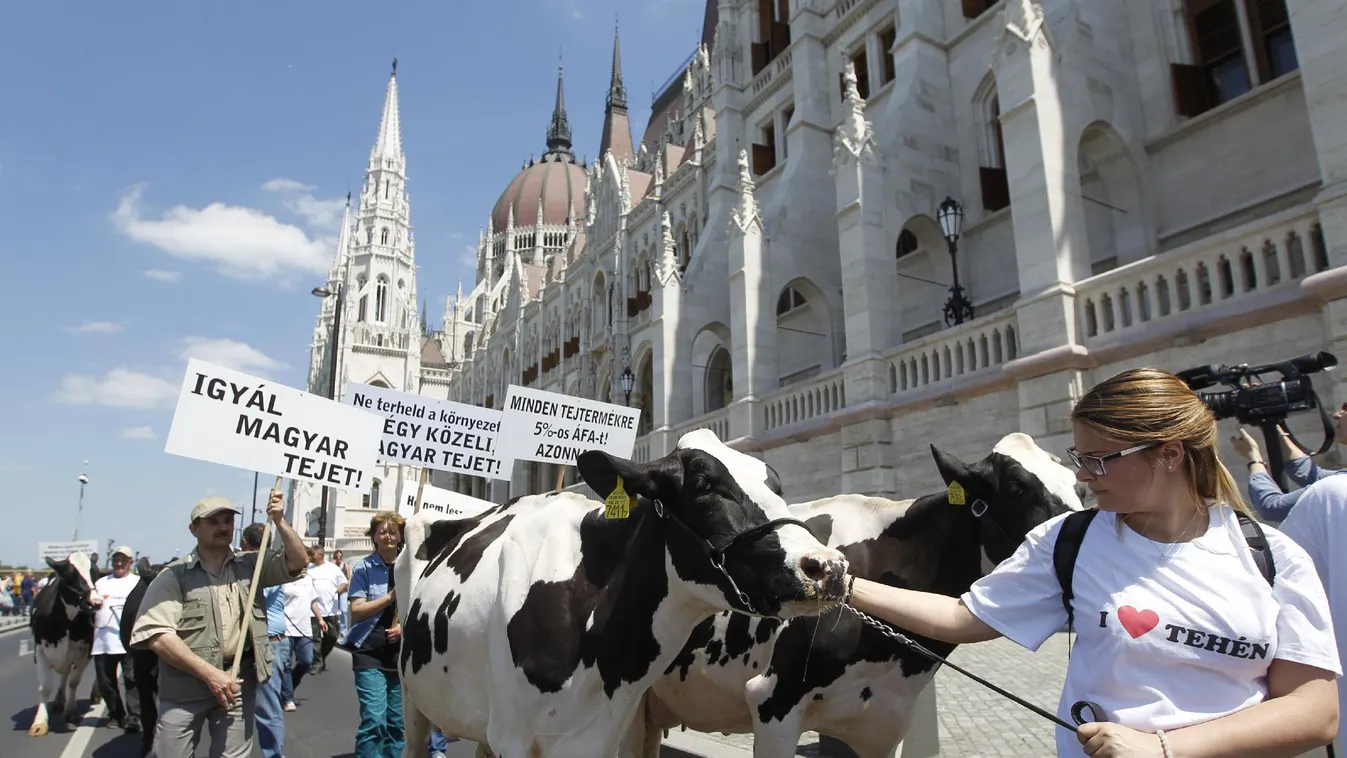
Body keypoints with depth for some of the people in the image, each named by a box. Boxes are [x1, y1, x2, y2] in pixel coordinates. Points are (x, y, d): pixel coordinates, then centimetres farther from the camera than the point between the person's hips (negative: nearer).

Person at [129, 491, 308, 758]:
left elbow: (299, 562, 3)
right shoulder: (174, 575, -4)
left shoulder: (250, 565, 6)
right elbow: (155, 632, -12)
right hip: (184, 686, -2)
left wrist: (278, 521, -10)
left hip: (238, 682, 2)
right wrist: (208, 673, -17)